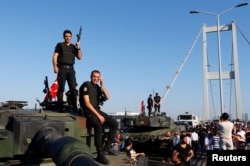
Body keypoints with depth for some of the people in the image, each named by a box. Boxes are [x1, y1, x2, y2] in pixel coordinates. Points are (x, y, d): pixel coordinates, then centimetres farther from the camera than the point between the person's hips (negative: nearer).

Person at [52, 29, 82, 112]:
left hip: (71, 69, 3)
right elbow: (55, 56, 1)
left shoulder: (73, 47, 19)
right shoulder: (60, 45, 10)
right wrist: (55, 67, -13)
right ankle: (60, 107, -2)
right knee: (61, 88, -4)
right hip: (62, 68, -3)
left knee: (73, 88, -5)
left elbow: (80, 57, 10)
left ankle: (75, 107, -5)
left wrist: (78, 48, -3)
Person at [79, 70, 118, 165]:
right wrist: (98, 115, -19)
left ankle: (107, 146, 6)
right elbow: (87, 103, -16)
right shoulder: (86, 85, -9)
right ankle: (100, 155, -29)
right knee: (98, 126, -34)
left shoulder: (97, 87, 13)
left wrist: (102, 85, -6)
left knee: (114, 124, -1)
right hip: (88, 111, -8)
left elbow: (107, 97, 3)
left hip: (97, 110, 8)